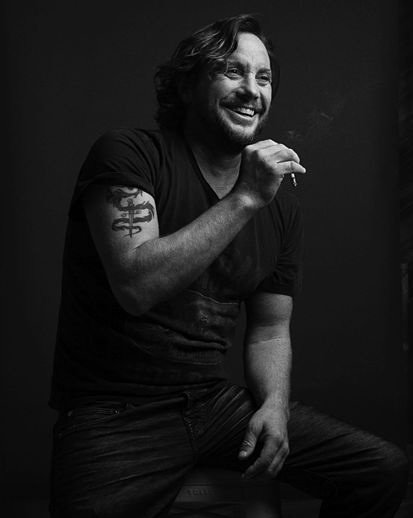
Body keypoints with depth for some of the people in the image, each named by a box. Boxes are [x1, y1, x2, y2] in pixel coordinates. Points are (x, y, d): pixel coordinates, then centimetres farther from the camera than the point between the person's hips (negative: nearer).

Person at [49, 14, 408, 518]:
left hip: (213, 400, 5)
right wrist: (245, 199, -22)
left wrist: (275, 406, -7)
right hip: (114, 414, -5)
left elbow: (270, 330, 13)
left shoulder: (281, 207, 8)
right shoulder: (127, 154, -9)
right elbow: (136, 286, -24)